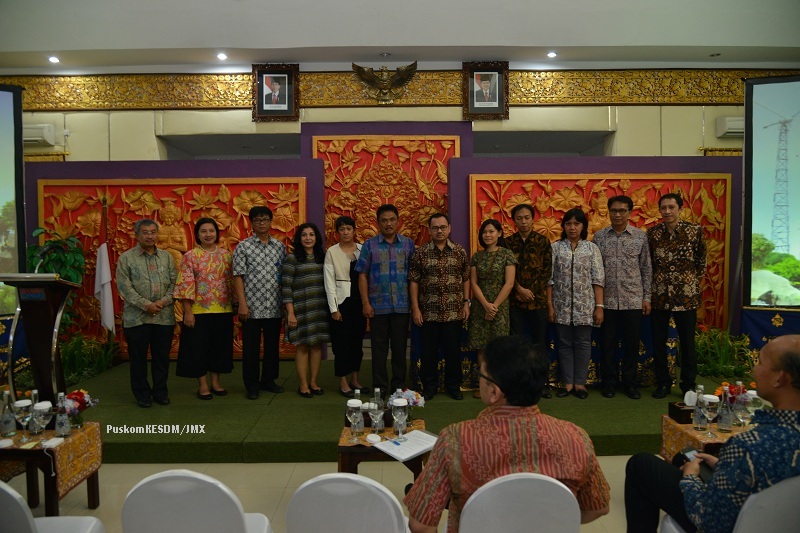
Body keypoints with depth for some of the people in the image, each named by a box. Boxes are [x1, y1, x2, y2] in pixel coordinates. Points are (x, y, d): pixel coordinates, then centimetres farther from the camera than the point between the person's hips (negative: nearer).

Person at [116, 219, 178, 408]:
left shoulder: (167, 257, 10)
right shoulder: (126, 258, 1)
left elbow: (174, 283, 6)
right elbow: (124, 286, -6)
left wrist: (164, 301, -10)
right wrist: (145, 305, -14)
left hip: (164, 316, 2)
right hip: (136, 317, -2)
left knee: (162, 357, 9)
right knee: (138, 358, 7)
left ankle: (160, 392, 23)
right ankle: (142, 394, 20)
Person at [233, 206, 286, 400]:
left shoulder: (280, 246, 9)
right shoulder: (243, 247, -1)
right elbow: (238, 276, -4)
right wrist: (242, 304, -11)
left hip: (275, 307, 3)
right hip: (252, 307, -3)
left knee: (272, 346, 12)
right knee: (251, 347, 5)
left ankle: (268, 380, 27)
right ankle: (252, 385, 17)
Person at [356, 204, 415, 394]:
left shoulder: (408, 244, 6)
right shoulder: (370, 245, 3)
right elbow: (362, 275, 2)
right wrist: (365, 303, -5)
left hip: (402, 305, 1)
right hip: (378, 305, -1)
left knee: (400, 346, 9)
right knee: (379, 347, 6)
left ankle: (400, 385, 22)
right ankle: (379, 386, 17)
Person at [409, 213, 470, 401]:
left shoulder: (460, 251, 4)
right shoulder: (421, 253, 0)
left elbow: (466, 279, 8)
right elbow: (414, 281, -1)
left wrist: (466, 302, 2)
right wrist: (415, 308, -5)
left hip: (454, 312, 1)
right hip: (428, 313, -1)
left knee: (453, 350, 9)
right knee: (428, 351, 8)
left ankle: (453, 386, 25)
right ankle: (429, 386, 24)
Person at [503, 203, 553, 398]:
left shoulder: (542, 241, 4)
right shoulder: (508, 242, 6)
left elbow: (547, 269, 1)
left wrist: (532, 291, -6)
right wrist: (520, 289, -11)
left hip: (538, 298, 0)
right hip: (515, 299, 1)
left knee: (540, 342, 5)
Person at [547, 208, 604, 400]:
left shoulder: (592, 248, 3)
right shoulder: (555, 247, 2)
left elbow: (598, 280, 0)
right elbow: (550, 279, 0)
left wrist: (599, 306, -5)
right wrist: (550, 305, -4)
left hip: (585, 305, 0)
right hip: (562, 305, 0)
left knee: (583, 343, 5)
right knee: (565, 343, 7)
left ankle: (580, 383, 15)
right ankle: (568, 382, 16)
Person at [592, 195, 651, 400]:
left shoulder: (640, 236, 2)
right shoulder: (599, 237, 2)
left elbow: (646, 269, 5)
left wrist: (647, 297, 1)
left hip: (633, 300, 0)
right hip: (607, 300, 0)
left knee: (632, 344, 8)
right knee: (608, 344, 8)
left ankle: (630, 383, 23)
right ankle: (610, 382, 21)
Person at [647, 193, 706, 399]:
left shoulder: (694, 231, -3)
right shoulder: (652, 232, 2)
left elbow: (701, 260, 7)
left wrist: (693, 281, 5)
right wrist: (654, 282, 7)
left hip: (686, 296, -2)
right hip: (659, 295, 2)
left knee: (687, 342, 6)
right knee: (658, 342, 8)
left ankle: (688, 385, 21)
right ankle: (662, 383, 22)